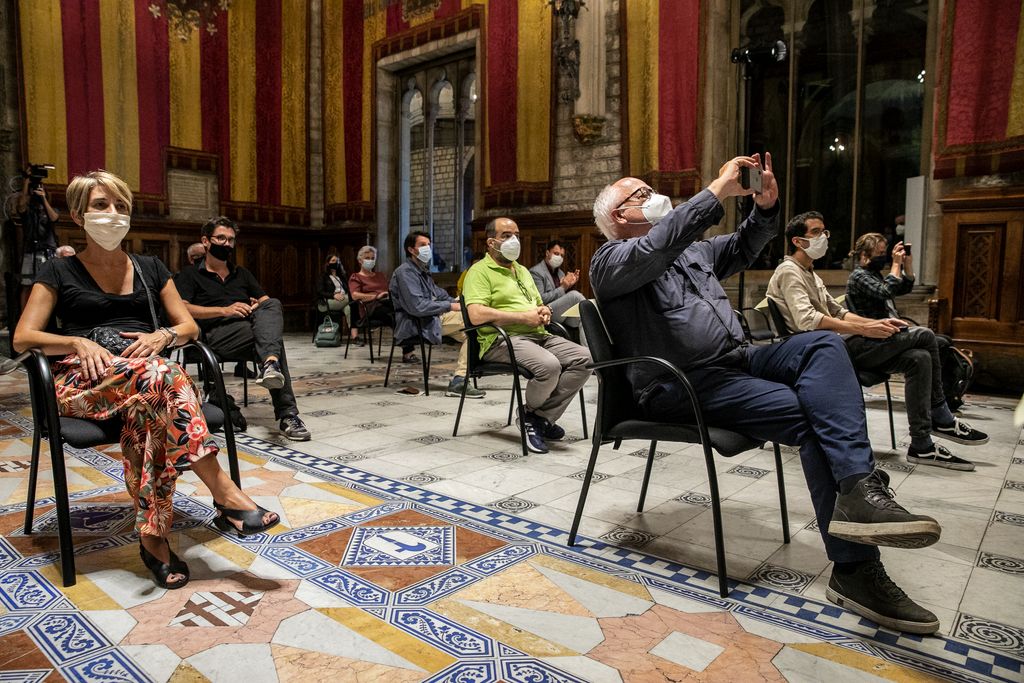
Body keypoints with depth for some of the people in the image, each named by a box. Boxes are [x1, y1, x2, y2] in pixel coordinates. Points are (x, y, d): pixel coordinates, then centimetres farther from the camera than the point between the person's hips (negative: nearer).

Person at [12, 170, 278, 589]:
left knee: (149, 407, -38)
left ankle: (153, 535, -37)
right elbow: (23, 338, 4)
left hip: (146, 374, 3)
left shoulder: (150, 269, 20)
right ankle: (224, 494, -40)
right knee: (159, 374, -38)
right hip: (84, 382, -2)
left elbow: (190, 326, 15)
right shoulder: (60, 272, 12)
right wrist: (79, 343, -15)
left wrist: (163, 336, -8)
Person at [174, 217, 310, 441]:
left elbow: (267, 303, 23)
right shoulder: (189, 275, 14)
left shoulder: (243, 274, 31)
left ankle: (270, 365, -56)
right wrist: (224, 310, -15)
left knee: (272, 304, -30)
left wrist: (260, 307, -3)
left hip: (250, 325, 4)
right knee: (272, 336, -33)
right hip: (217, 332, -4)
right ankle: (287, 413, -44)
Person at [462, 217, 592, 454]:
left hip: (538, 335, 8)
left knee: (584, 358, -15)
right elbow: (477, 315, -17)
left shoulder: (522, 270, 27)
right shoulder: (479, 271, -1)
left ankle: (542, 417, -9)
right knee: (549, 365, -34)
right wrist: (524, 317, -14)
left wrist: (544, 311, 7)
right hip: (503, 338, -8)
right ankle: (530, 412, -3)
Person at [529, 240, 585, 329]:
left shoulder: (560, 272, 23)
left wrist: (569, 285, 4)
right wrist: (562, 288, -15)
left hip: (564, 314, 7)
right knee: (574, 294, -26)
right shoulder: (536, 272, -2)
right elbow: (539, 299, -14)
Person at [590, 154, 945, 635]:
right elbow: (656, 248, -23)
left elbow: (741, 250, 29)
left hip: (738, 361, 8)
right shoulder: (611, 261, -2)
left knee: (822, 344, -18)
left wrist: (765, 208, 9)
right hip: (687, 387, -8)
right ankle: (855, 569, -17)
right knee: (812, 416, -23)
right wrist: (717, 191, -21)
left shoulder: (689, 249, 26)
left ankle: (858, 490, -30)